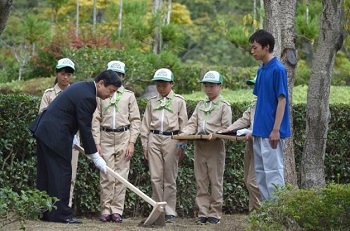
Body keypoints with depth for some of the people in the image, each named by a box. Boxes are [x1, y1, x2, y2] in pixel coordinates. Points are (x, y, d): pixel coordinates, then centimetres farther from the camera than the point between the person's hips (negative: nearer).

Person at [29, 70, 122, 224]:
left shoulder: (82, 87, 12)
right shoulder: (87, 96, -19)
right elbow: (85, 129, -17)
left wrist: (71, 137, 22)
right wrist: (95, 157, -11)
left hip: (43, 130, 10)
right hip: (55, 135, -10)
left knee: (46, 173, 12)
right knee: (62, 173, -6)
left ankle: (44, 212, 17)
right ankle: (60, 214, -4)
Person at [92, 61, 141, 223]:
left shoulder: (128, 95, 7)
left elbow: (136, 120, 5)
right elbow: (96, 120, 5)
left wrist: (131, 143, -3)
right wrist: (96, 143, -3)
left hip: (123, 137, 0)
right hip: (106, 137, 0)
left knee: (121, 176, -1)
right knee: (106, 176, -2)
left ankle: (117, 211, 3)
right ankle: (106, 210, 2)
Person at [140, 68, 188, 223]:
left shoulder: (178, 101, 6)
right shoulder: (152, 102, 13)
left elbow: (183, 124, 3)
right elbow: (146, 124, 14)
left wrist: (182, 146, -2)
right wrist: (145, 145, 8)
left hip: (171, 139, -2)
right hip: (154, 139, 3)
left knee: (170, 178, 0)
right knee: (155, 178, 0)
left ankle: (170, 212, 5)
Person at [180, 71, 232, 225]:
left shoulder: (224, 106, -1)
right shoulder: (201, 105, 16)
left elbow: (226, 128, -6)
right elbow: (193, 124, 11)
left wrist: (214, 135, -21)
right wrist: (185, 133, -8)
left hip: (215, 145, -5)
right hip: (200, 145, 5)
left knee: (215, 181, -1)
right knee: (201, 180, 5)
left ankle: (215, 214, 4)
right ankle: (203, 213, 8)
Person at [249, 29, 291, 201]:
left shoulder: (278, 69, -12)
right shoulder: (261, 70, 14)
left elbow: (282, 100, -16)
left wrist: (276, 129, -20)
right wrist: (254, 128, 17)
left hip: (271, 131, -9)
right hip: (260, 131, 9)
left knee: (273, 171, -6)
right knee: (260, 171, 11)